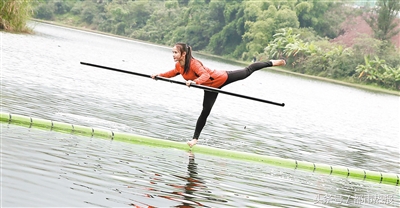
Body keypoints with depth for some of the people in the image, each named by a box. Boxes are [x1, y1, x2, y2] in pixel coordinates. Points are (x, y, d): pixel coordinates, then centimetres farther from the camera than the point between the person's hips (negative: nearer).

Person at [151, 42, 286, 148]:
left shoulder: (193, 63, -36)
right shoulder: (178, 65, -11)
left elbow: (205, 75, -50)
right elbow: (173, 73, 12)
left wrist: (194, 82, -65)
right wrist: (159, 75, 2)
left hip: (221, 78, -6)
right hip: (211, 88, 6)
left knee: (247, 72, 14)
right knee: (205, 112, 9)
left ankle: (272, 63, 34)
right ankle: (195, 138, 14)